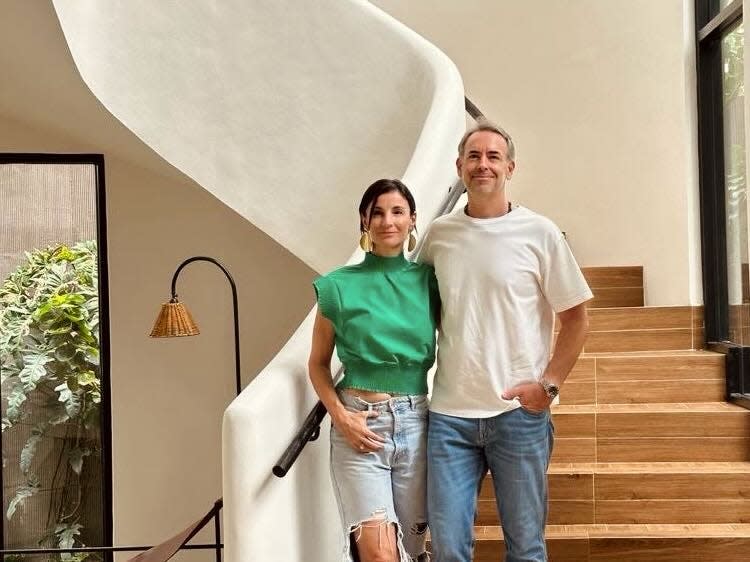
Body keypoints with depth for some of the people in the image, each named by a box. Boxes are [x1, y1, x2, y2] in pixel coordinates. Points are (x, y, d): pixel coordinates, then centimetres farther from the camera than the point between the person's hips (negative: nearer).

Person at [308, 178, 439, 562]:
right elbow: (318, 363, 6)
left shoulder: (427, 280, 4)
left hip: (416, 423, 3)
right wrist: (340, 416, -8)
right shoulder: (340, 286, -1)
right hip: (359, 425, -2)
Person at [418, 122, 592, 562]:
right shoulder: (439, 234, 5)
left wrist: (549, 384, -9)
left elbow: (576, 319, 1)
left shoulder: (539, 233, -3)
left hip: (519, 413, -2)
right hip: (450, 414, 2)